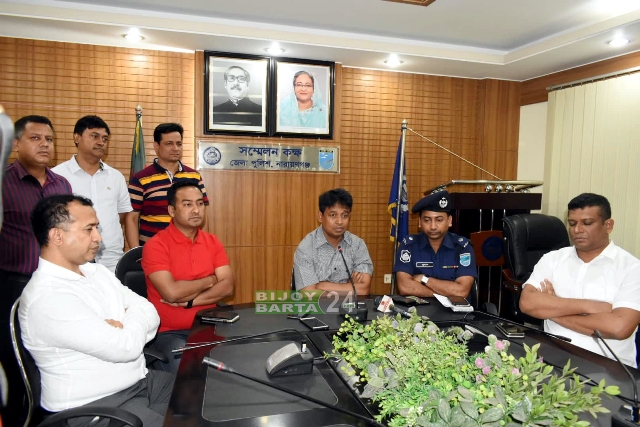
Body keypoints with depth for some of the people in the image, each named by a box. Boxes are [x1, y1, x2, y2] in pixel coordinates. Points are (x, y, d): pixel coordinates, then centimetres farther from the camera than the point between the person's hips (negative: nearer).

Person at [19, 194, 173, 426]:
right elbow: (127, 347, -26)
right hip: (91, 405, -8)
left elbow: (151, 315, 2)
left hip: (140, 381, 8)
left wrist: (122, 328, -16)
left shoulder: (97, 271, 6)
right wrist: (132, 321, -7)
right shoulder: (47, 297, -22)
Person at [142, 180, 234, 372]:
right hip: (169, 332, -4)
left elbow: (227, 287, -3)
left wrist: (190, 300, -15)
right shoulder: (156, 245, -9)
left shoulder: (212, 242, 7)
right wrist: (209, 280, -6)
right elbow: (171, 292, -20)